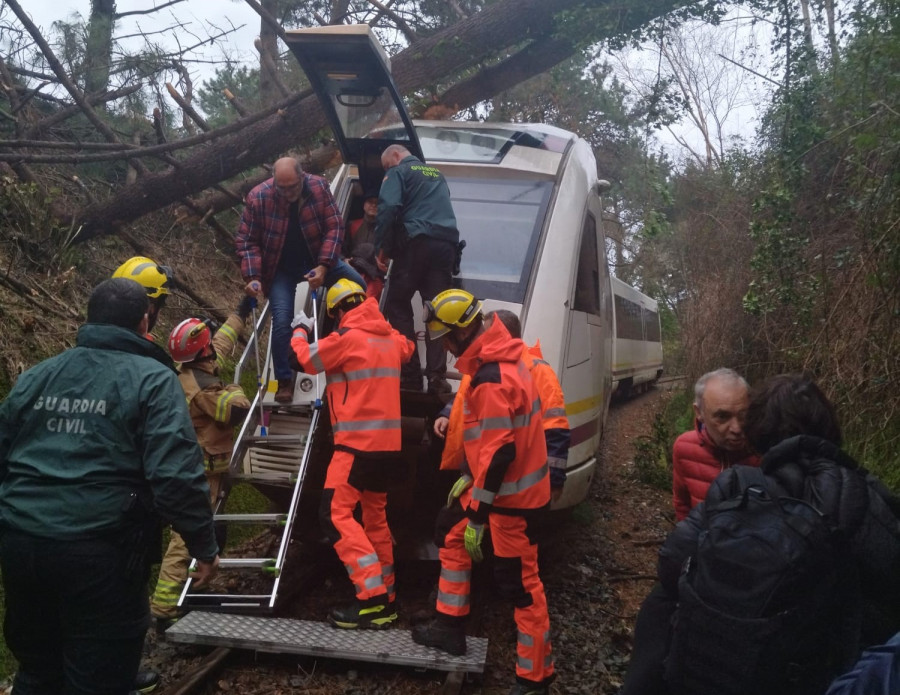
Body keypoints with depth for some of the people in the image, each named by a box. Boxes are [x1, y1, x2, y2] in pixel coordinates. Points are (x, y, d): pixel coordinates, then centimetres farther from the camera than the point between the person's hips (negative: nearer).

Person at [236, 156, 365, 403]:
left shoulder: (319, 187, -15)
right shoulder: (258, 198, -19)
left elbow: (334, 226, -13)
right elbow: (246, 241, -12)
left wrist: (323, 266, -23)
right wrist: (253, 277, -23)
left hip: (318, 259, 2)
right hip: (282, 268, -2)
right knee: (282, 321, -15)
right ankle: (284, 381, 2)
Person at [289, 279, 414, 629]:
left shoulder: (347, 336, -11)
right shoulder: (390, 337, 11)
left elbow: (306, 360, 1)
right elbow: (406, 349, 34)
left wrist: (301, 330, 19)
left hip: (359, 441, -8)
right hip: (388, 441, 8)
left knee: (336, 513, -9)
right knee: (375, 516, 16)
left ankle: (373, 599, -15)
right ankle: (386, 599, 21)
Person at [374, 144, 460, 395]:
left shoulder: (398, 172, 8)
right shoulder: (437, 174, 30)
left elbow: (388, 208, -9)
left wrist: (382, 248, -6)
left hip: (417, 242, -5)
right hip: (446, 244, 6)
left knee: (397, 305, 3)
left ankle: (411, 374, -4)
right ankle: (437, 377, -5)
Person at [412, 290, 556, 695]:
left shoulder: (491, 379, -27)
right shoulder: (495, 361, 6)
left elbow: (500, 451, -28)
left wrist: (477, 515, -22)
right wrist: (472, 479, 22)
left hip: (512, 494, -11)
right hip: (499, 481, 11)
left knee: (519, 583, -1)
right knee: (451, 532, 22)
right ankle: (450, 627, 31)